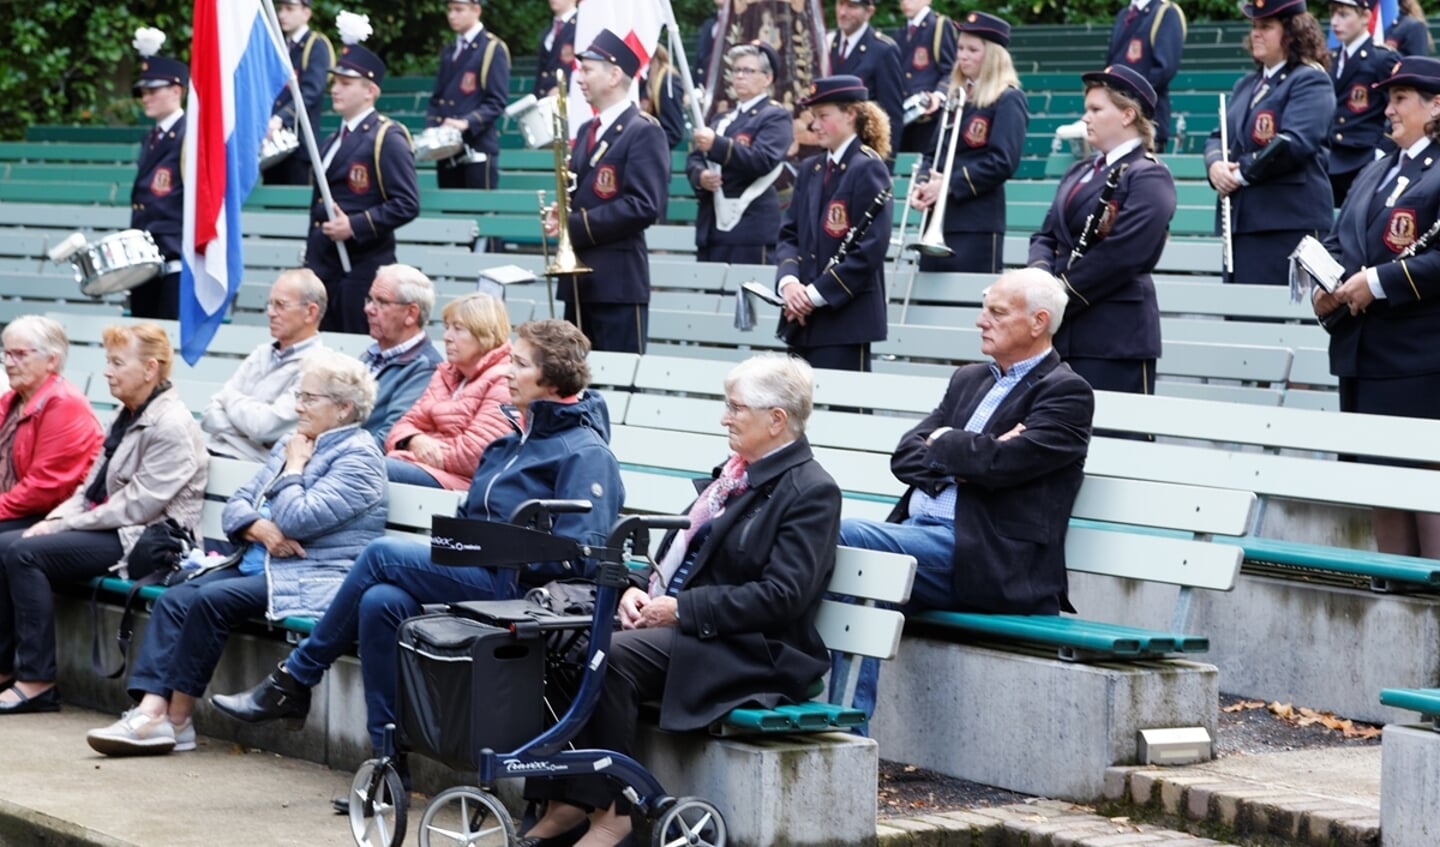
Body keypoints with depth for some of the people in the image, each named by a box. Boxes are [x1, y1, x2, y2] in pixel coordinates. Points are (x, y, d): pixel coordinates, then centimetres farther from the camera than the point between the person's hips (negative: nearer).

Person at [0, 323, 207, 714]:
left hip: (146, 541, -10)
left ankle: (36, 681, -21)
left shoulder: (172, 428, -14)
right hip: (108, 530, 10)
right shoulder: (128, 417, 16)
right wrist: (56, 519, -1)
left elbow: (137, 505, -20)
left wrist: (66, 525, -15)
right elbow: (93, 484, 18)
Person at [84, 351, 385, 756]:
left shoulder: (359, 456, -8)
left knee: (212, 599, -26)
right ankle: (151, 710, -26)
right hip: (260, 563, 9)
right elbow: (237, 504, 16)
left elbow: (297, 520, -19)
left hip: (313, 580, -9)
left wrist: (294, 467, -3)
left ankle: (176, 720, -18)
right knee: (175, 598, -14)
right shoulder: (291, 443, 20)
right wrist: (257, 527, -6)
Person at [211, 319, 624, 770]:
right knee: (381, 602, -20)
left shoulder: (586, 454, -9)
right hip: (473, 572, 8)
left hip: (510, 585, -8)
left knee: (382, 554, -18)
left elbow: (579, 555, -18)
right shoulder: (516, 436, 19)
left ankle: (293, 680, -6)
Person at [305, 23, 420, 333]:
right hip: (324, 266, 8)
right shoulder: (334, 141, 18)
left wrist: (354, 226, -20)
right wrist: (311, 252, 17)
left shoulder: (387, 139, -8)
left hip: (362, 269, -8)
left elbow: (407, 204, -16)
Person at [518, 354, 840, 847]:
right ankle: (567, 802, -17)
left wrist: (682, 609, -19)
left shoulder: (811, 492, -9)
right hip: (683, 624, 8)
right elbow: (684, 548, 23)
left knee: (611, 658, -29)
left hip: (753, 653, -8)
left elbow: (781, 597, -18)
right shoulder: (735, 472, 18)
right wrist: (641, 588, 1)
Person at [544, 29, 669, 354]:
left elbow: (644, 205, -18)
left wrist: (575, 225, -17)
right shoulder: (588, 131, 18)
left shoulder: (643, 132, -10)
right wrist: (560, 214, 0)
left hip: (618, 280, -9)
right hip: (579, 278, 9)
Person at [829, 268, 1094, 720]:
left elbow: (1002, 461, -15)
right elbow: (905, 456, 15)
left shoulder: (1066, 392, 0)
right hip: (916, 531, 7)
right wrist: (963, 459, -4)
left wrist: (943, 443, 2)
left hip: (980, 560, -7)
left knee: (842, 536, -25)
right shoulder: (969, 380, 25)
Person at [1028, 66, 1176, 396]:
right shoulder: (1079, 172, 19)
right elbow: (1046, 235, 17)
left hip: (1115, 335, -8)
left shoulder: (1149, 177, -7)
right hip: (1064, 332, 8)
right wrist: (1040, 273, -6)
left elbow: (1119, 255, -17)